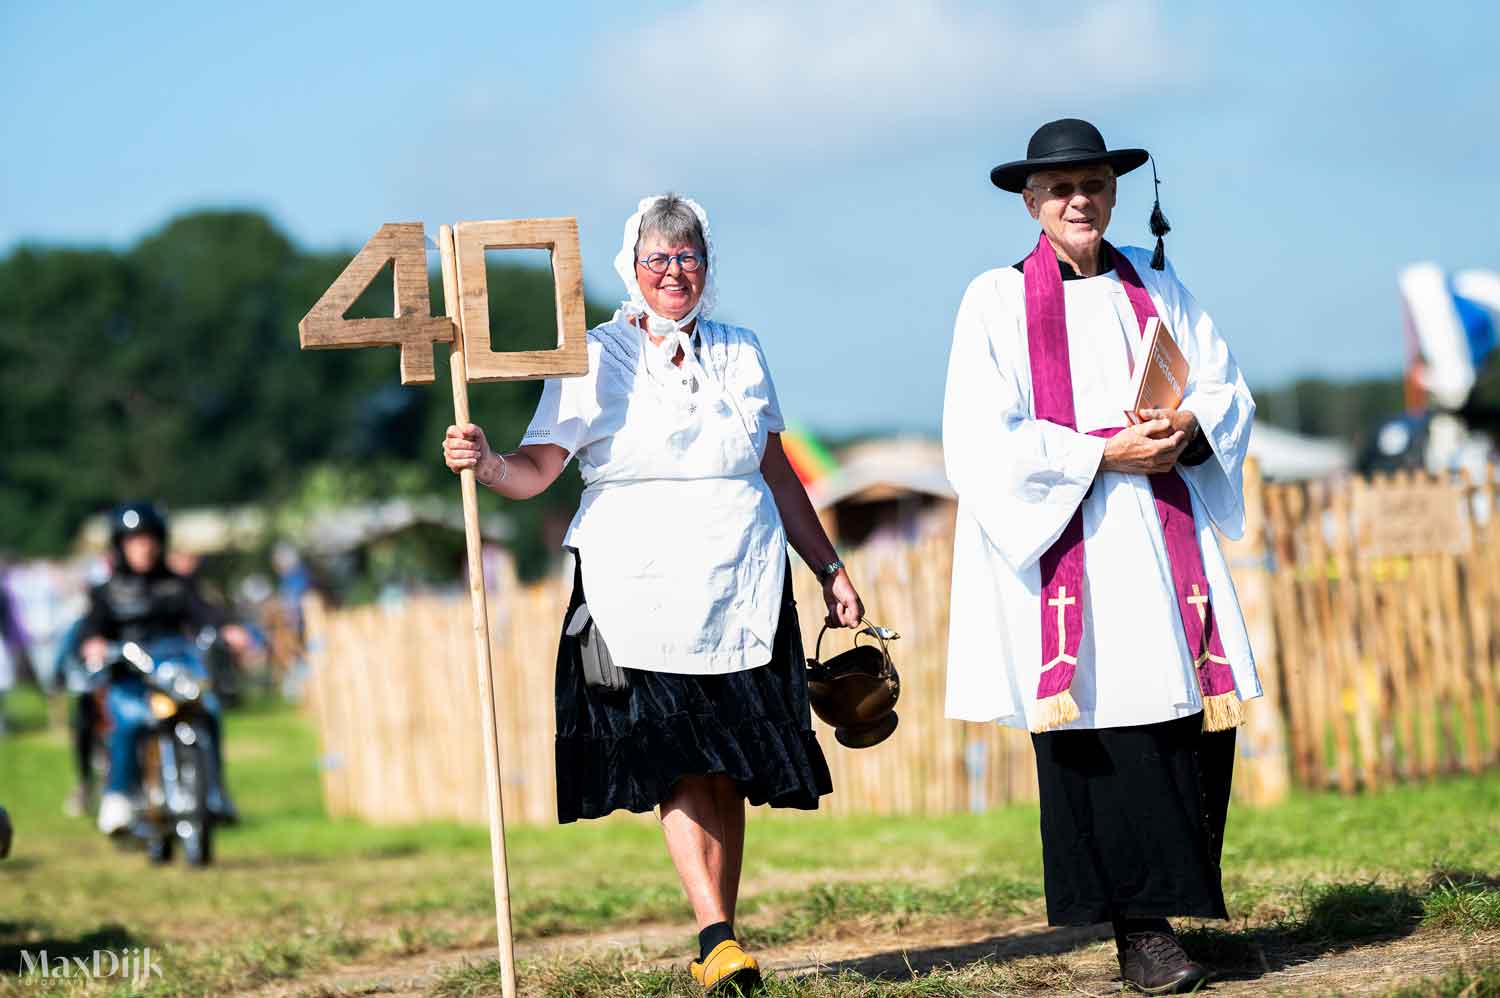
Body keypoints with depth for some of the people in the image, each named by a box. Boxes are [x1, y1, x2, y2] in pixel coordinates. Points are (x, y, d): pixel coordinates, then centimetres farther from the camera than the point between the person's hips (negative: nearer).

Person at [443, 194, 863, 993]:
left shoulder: (739, 354, 13)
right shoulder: (597, 359, 2)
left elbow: (778, 475, 19)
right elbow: (535, 470, -6)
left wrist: (829, 569, 19)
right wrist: (484, 464, -27)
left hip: (740, 592, 3)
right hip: (640, 592, -3)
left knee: (728, 774, 3)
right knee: (678, 769, -13)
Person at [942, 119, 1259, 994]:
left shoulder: (1154, 283, 15)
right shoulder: (997, 301, 1)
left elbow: (1227, 389, 15)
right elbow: (984, 443, -6)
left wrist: (1186, 428, -8)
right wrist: (1105, 453, -14)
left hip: (1165, 535, 4)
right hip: (1069, 545, -4)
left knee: (1198, 715, -4)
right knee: (1106, 726, -8)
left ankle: (1169, 899, 8)